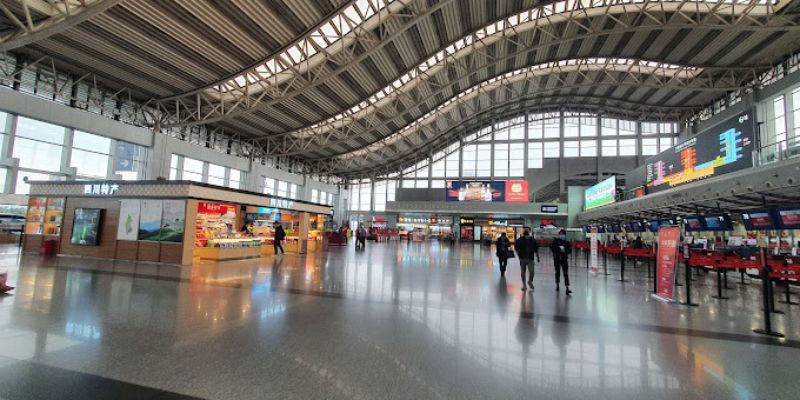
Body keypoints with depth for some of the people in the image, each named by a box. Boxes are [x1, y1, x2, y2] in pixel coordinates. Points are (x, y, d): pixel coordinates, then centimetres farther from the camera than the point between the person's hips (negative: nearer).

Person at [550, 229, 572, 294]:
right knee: (557, 272, 14)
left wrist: (564, 250, -19)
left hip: (564, 259, 0)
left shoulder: (566, 242, 1)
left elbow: (570, 250, -1)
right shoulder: (555, 241, 0)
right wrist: (559, 249, -20)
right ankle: (557, 285, 33)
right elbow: (552, 248, -7)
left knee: (565, 273, -7)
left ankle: (567, 288, -8)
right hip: (557, 259, 1)